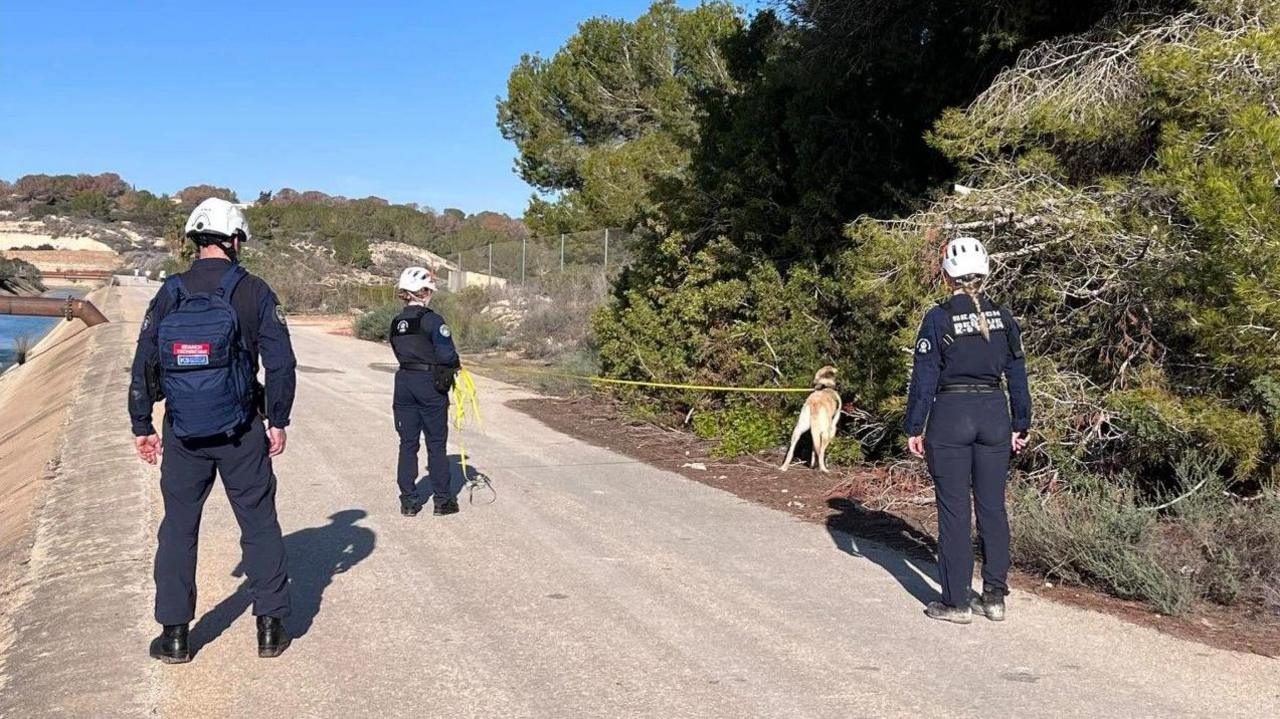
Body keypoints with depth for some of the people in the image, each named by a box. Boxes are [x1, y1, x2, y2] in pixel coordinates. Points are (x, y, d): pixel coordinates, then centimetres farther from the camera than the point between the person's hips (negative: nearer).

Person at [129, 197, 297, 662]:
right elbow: (281, 363, -8)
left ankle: (174, 634, 15)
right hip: (241, 432, -2)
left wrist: (142, 427, 11)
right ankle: (271, 627, 13)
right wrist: (278, 422, 2)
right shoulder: (254, 292, -5)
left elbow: (143, 366, 3)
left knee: (178, 528, 11)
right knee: (259, 525, 9)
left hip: (182, 433, 2)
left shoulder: (169, 294, 2)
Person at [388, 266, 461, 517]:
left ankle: (408, 500, 13)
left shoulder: (396, 323, 6)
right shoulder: (432, 320, -14)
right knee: (436, 444, 6)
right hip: (430, 385, -5)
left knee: (407, 443, 10)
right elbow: (446, 354, -20)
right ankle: (442, 500, 13)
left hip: (404, 383, 5)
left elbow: (400, 352, 9)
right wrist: (456, 364, 1)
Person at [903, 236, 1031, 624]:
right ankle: (994, 597, 16)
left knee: (953, 510, 2)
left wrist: (914, 428, -2)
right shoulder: (1002, 316, 5)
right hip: (994, 414, 4)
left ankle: (956, 602, 7)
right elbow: (1017, 375, 8)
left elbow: (924, 377, -8)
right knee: (993, 507, 10)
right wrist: (1021, 425, 16)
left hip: (950, 415, -4)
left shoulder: (938, 318, -8)